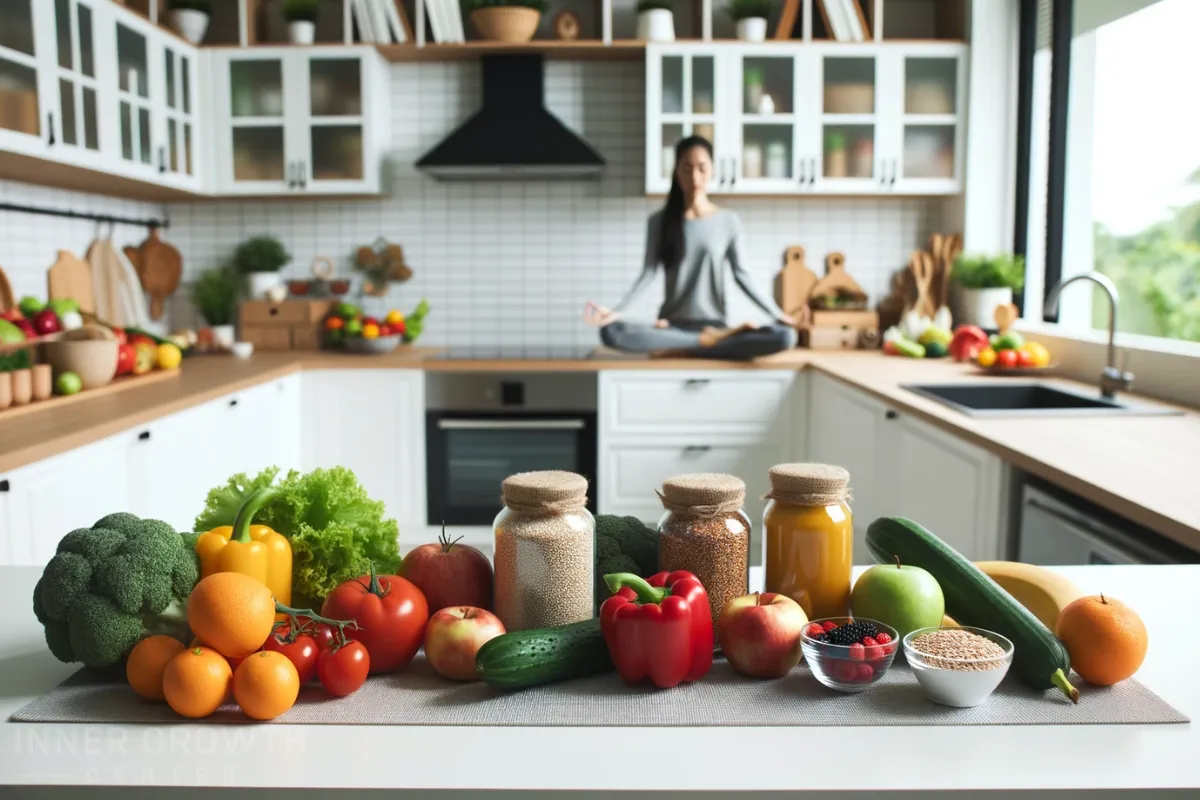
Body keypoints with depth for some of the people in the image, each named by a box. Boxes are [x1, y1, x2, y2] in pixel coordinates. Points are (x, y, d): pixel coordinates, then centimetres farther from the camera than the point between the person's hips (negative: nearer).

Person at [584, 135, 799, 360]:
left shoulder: (728, 221, 3)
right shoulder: (659, 221, 4)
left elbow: (742, 276, 2)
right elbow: (648, 274, -2)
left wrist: (776, 313, -6)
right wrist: (615, 310, -16)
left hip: (714, 325, 0)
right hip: (671, 326, 0)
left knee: (784, 336, -28)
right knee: (610, 332, -31)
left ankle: (680, 349, -19)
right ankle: (708, 340, -21)